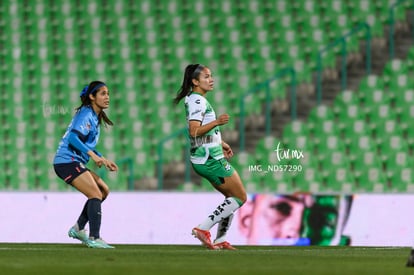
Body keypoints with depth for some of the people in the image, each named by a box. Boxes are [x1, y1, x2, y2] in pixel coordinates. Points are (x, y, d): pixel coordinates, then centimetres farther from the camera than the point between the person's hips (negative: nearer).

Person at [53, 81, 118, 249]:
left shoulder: (95, 117, 17)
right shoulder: (85, 115, -13)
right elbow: (73, 138, -26)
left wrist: (104, 161, 18)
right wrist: (92, 155, -33)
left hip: (74, 163, 10)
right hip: (67, 161, -10)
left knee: (103, 190, 11)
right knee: (96, 194, -16)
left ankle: (78, 228, 15)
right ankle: (94, 238, -20)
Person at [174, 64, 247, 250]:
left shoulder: (198, 99, 16)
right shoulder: (197, 100, -16)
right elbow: (194, 131, -28)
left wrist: (220, 144, 34)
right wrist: (216, 122, -37)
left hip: (210, 158, 10)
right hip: (210, 159, -10)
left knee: (232, 197, 16)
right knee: (240, 197, -7)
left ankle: (219, 240, 17)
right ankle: (203, 228, -12)